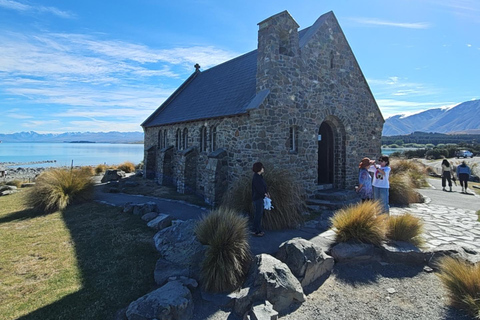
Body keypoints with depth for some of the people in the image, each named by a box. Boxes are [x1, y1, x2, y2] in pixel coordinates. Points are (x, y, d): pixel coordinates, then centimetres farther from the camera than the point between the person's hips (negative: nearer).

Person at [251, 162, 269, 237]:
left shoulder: (259, 176, 12)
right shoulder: (256, 178, -19)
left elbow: (263, 186, 16)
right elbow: (259, 189, -22)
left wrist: (266, 192, 1)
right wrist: (265, 194, -9)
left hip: (260, 198, 10)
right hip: (257, 198, -10)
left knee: (260, 214, 16)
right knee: (258, 215, -3)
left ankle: (259, 230, 25)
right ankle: (256, 231, 6)